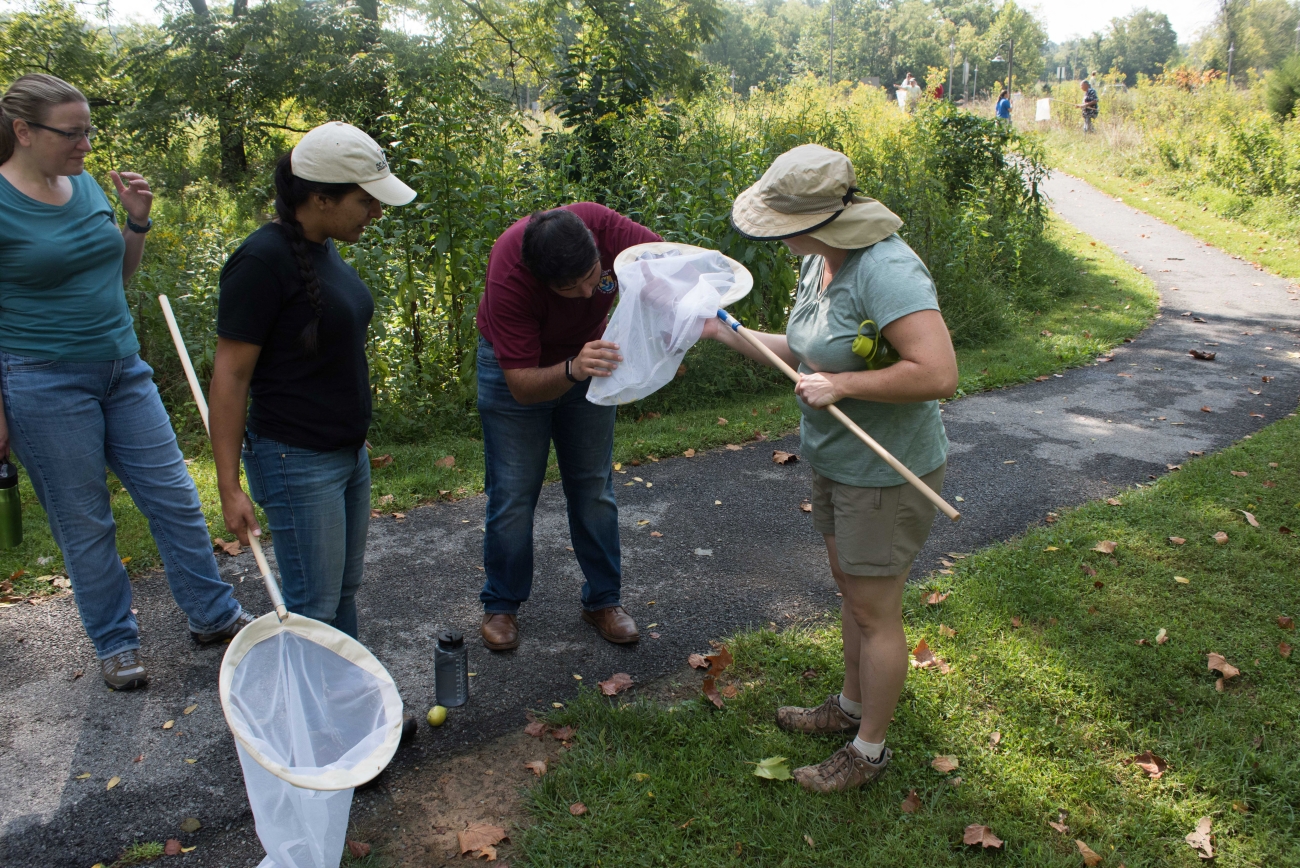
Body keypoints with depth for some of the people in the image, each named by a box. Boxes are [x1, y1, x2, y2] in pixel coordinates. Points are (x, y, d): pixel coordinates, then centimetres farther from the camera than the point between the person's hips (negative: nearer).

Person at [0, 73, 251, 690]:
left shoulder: (87, 186, 6)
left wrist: (136, 222, -1)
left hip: (123, 371, 6)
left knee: (175, 498, 8)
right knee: (85, 524, 7)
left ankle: (213, 616, 24)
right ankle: (115, 644, 24)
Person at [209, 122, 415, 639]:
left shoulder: (322, 247, 8)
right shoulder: (262, 260, -18)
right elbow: (229, 375, -17)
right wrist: (229, 486, -18)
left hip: (348, 452, 9)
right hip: (298, 461, -9)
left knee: (344, 589, 17)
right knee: (313, 607, 0)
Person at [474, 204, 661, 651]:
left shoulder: (606, 228, -32)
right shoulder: (507, 279, -38)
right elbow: (522, 386, -33)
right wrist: (571, 371, -53)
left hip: (590, 354, 3)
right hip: (516, 367, -3)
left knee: (595, 488, 8)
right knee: (512, 494, 0)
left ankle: (603, 599, 22)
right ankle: (501, 605, 19)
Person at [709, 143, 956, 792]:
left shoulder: (885, 269, -28)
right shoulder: (818, 263, 2)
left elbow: (939, 373, -34)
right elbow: (801, 353, 13)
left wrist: (840, 385, -27)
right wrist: (721, 330, 5)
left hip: (886, 473, -9)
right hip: (835, 463, 9)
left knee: (873, 611, 5)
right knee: (849, 588, 23)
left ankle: (869, 750, 25)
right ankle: (851, 706, 44)